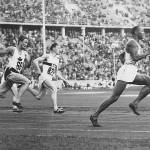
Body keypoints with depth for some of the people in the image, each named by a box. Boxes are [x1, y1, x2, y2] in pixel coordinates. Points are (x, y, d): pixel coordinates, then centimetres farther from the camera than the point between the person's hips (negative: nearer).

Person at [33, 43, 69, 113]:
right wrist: (39, 70, -12)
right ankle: (55, 108, -30)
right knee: (54, 89, -26)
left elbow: (57, 72, 25)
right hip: (44, 77, -8)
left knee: (40, 96, 9)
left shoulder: (57, 60, 19)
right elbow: (35, 61, -7)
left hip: (49, 78, 8)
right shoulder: (47, 56, -3)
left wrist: (63, 79, 16)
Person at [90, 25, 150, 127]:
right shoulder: (132, 43, -9)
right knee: (114, 97, -9)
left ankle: (135, 103, -3)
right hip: (126, 72, -10)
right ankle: (95, 116, -2)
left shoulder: (135, 44, 20)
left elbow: (121, 56, 27)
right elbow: (135, 58, -22)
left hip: (132, 73, 10)